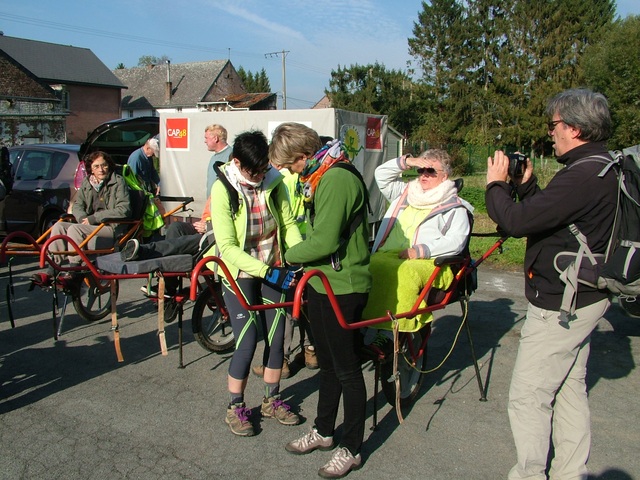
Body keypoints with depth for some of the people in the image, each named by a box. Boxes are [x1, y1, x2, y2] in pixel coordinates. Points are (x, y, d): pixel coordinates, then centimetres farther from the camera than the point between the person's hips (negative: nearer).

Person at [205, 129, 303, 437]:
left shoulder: (274, 183, -7)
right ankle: (235, 408, 17)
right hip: (239, 274, -4)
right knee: (247, 343, -5)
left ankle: (272, 400, 29)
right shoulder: (223, 190, -17)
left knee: (276, 338, 8)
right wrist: (267, 272, -29)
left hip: (274, 270, 4)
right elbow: (227, 246, -21)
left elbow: (288, 224, -1)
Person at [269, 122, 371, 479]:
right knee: (328, 365, 21)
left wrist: (289, 256, -10)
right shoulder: (318, 176, 11)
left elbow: (324, 241, -26)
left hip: (343, 287, -10)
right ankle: (324, 432, 39)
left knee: (348, 370, 5)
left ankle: (351, 450, 21)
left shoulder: (338, 178, -21)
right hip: (321, 282, 10)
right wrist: (299, 263, 2)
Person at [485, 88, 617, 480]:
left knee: (528, 396, 1)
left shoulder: (583, 176, -25)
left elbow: (516, 221, -27)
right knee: (570, 389, 19)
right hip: (582, 298, 11)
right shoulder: (601, 170, 10)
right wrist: (525, 183, 8)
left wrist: (496, 184, -10)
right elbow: (548, 213, 17)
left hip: (560, 305, -11)